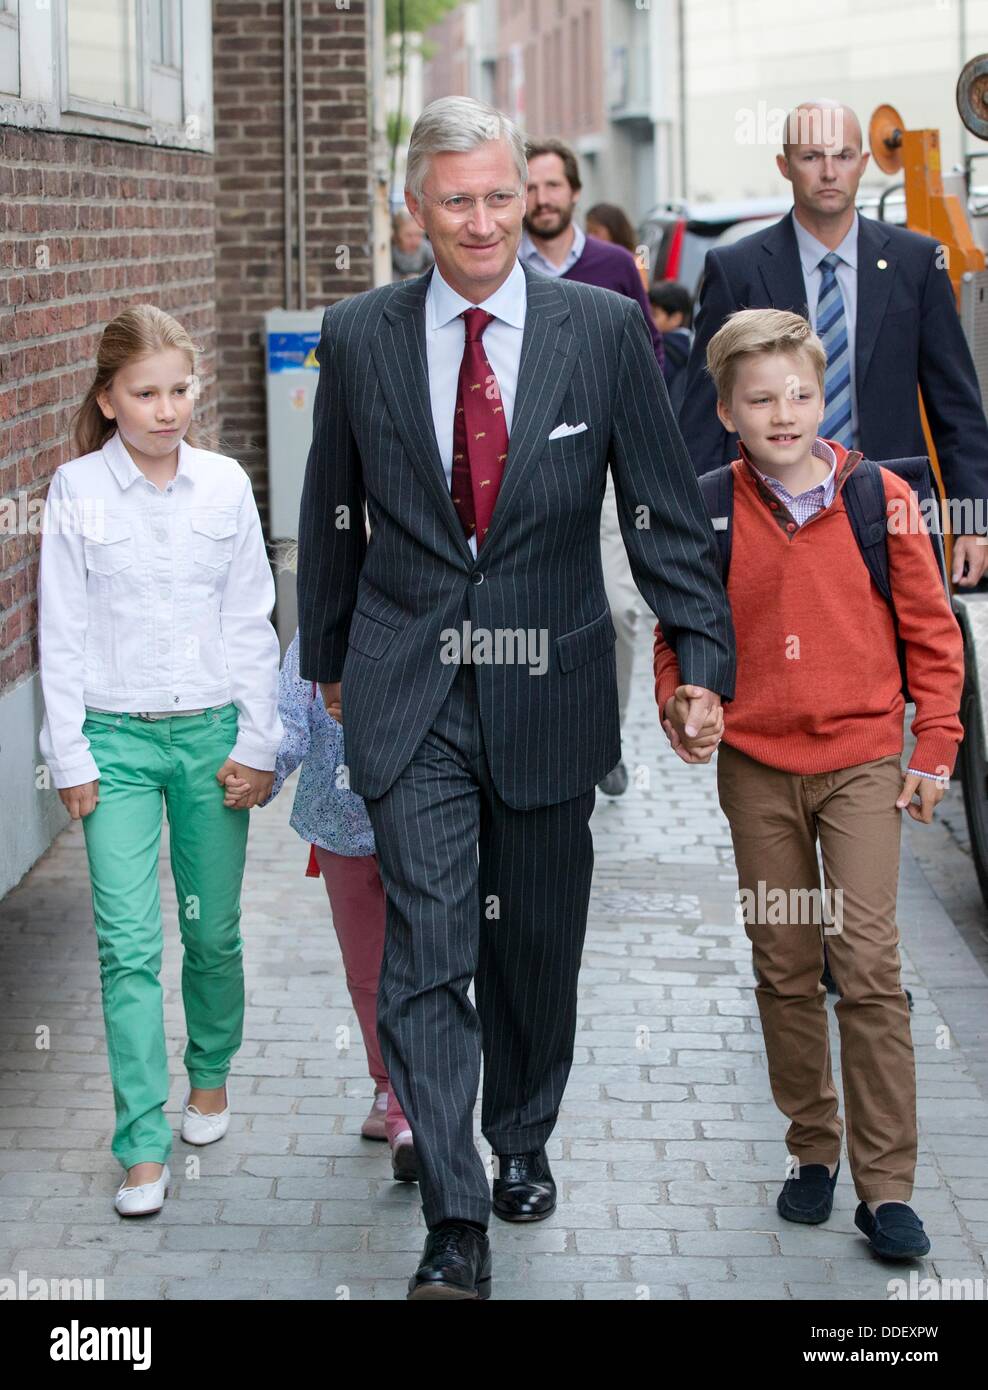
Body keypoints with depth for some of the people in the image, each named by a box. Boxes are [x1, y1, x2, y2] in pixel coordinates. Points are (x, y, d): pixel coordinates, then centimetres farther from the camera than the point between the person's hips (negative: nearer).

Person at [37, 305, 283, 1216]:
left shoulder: (225, 485, 1)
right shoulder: (77, 492, -4)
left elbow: (252, 621, 5)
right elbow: (61, 632, -1)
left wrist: (257, 741, 2)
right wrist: (70, 757, -3)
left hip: (212, 732, 2)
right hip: (117, 738, -1)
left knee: (213, 931, 10)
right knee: (128, 943, -6)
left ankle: (210, 1073, 36)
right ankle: (145, 1146, -1)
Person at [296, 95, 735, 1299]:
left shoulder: (604, 329, -3)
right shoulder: (359, 337, 0)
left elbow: (665, 509, 1)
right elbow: (331, 513, 12)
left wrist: (702, 655, -5)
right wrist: (328, 657, 17)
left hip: (550, 688, 1)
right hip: (409, 690, 0)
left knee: (535, 940, 14)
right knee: (427, 949, -9)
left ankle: (522, 1142, 38)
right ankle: (456, 1225, -7)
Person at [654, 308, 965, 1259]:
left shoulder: (881, 500, -4)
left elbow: (930, 631, 2)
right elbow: (680, 633, 9)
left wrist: (934, 750, -1)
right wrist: (681, 710, -9)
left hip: (861, 763, -2)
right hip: (755, 768, 2)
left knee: (867, 963, -9)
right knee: (784, 967, 10)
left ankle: (886, 1186, -3)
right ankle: (813, 1149, 26)